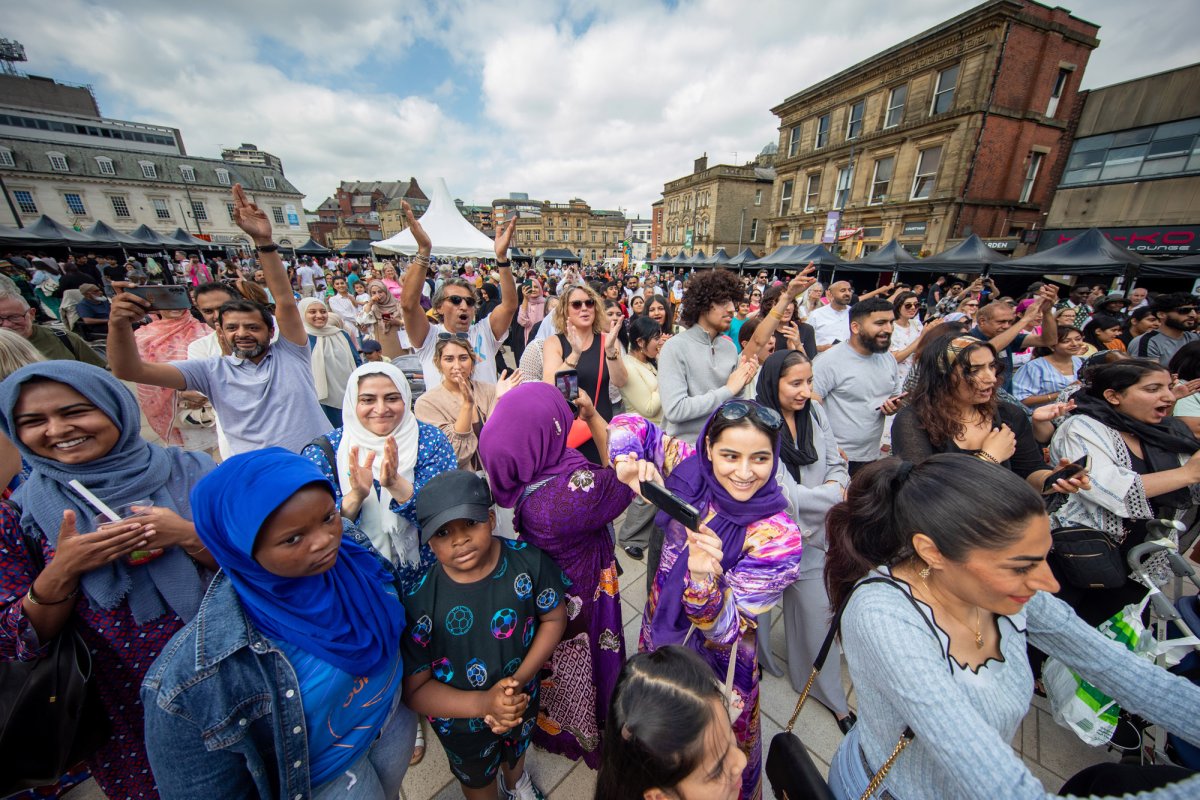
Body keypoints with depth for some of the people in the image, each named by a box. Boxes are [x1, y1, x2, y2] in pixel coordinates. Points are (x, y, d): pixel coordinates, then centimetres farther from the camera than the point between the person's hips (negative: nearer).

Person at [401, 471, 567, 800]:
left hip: (524, 698, 3)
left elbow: (554, 618, -13)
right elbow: (415, 689, -21)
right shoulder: (419, 602, -31)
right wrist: (483, 703, -32)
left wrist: (520, 680, -23)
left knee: (517, 748, 36)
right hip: (461, 717, -2)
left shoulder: (528, 560, -28)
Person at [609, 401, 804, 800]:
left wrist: (703, 576, -48)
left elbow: (726, 629, -27)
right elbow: (630, 425, -10)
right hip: (659, 633, 4)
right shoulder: (689, 466, -23)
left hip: (717, 662, -4)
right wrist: (629, 462, -32)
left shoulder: (778, 537, -29)